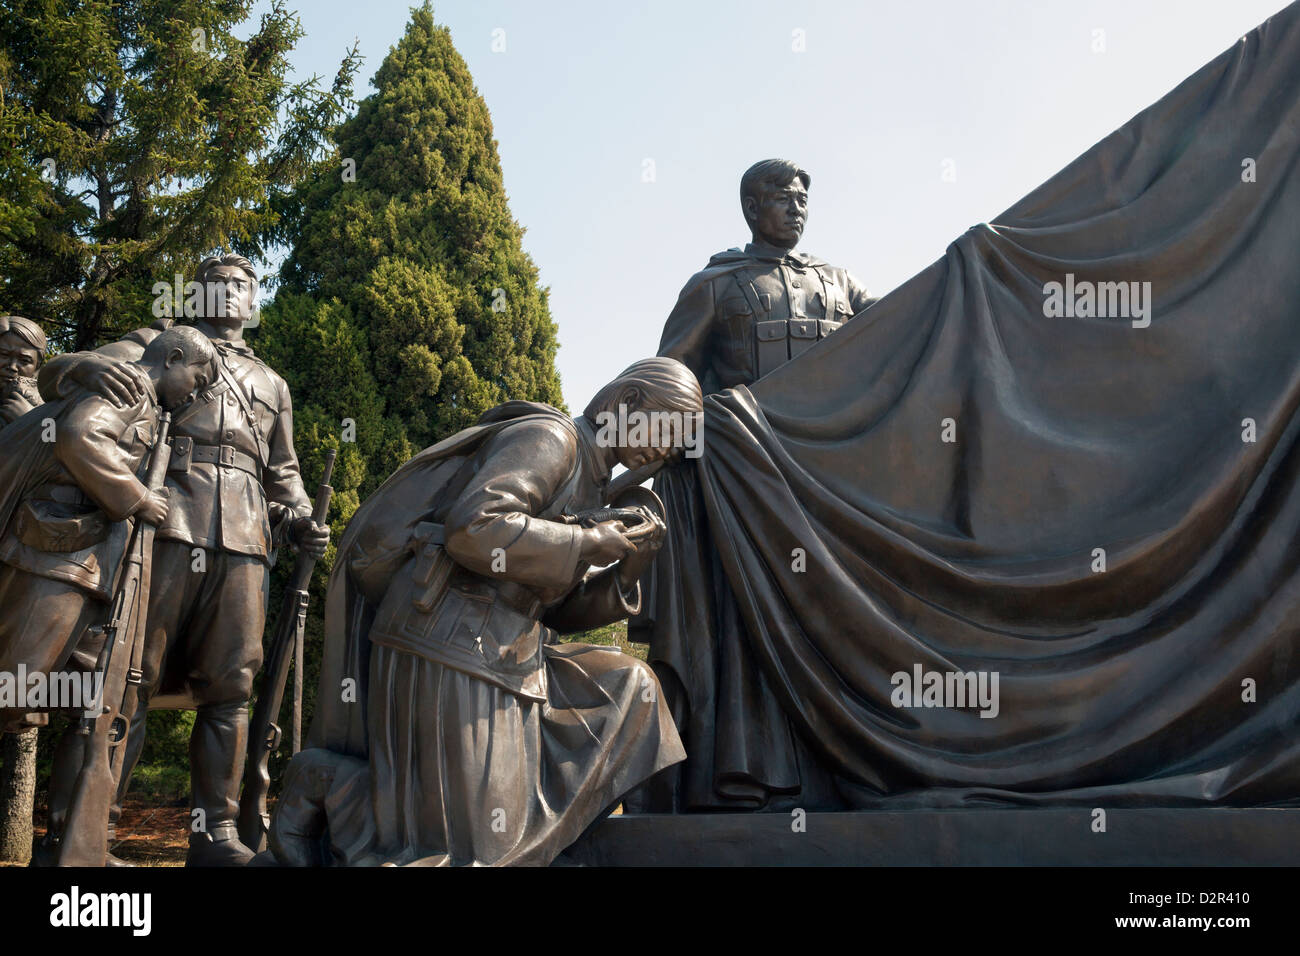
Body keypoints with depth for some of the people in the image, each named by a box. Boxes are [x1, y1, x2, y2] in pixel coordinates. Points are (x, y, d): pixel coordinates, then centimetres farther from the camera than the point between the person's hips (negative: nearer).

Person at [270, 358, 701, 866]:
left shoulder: (590, 482, 22)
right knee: (470, 848, -8)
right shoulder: (548, 437, -7)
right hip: (451, 648, -10)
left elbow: (556, 610, 20)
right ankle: (327, 782, 6)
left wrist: (626, 570, 4)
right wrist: (590, 544, -16)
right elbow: (475, 528, -24)